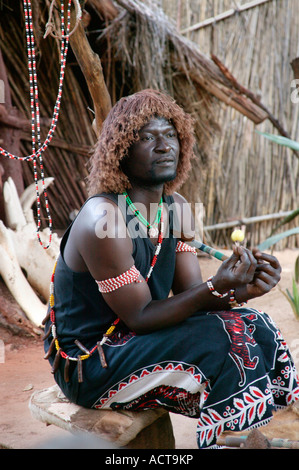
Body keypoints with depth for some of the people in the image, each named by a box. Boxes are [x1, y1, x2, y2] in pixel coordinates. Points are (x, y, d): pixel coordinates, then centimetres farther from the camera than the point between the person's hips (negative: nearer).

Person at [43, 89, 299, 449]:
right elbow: (140, 317, -22)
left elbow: (190, 294, -1)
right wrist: (216, 288, -32)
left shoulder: (174, 206, 2)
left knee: (255, 327, -5)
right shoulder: (103, 220, -25)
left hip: (132, 339, 8)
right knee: (225, 342, -22)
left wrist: (241, 290, -21)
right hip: (88, 364, -8)